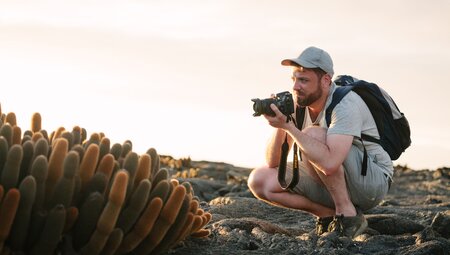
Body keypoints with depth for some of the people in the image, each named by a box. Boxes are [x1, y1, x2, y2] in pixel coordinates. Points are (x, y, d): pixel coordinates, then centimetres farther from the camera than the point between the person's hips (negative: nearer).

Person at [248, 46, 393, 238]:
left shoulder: (346, 104, -25)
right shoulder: (296, 103, -4)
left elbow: (329, 163, -40)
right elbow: (273, 163, -5)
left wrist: (289, 127, -36)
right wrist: (280, 125, -23)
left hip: (373, 181, -7)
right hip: (328, 181, 7)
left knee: (313, 135, -31)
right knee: (259, 181, -8)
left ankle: (348, 215, -19)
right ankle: (328, 214, -3)